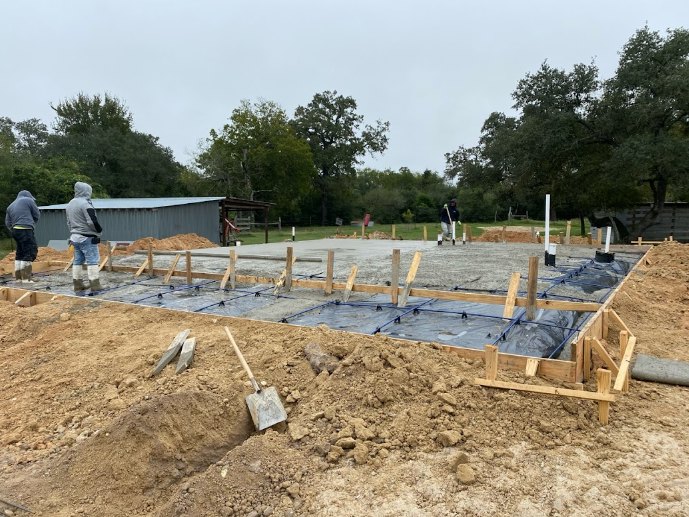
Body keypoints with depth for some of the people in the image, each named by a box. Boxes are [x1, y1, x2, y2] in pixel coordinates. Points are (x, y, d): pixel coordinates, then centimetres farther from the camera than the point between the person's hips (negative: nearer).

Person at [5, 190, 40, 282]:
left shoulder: (11, 206, 23)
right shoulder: (28, 200, 5)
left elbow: (7, 223, 17)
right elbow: (37, 215, 8)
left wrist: (13, 231, 16)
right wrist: (32, 223, 24)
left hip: (15, 230, 8)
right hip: (26, 230, -8)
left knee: (20, 254, 15)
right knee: (29, 253, -7)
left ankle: (19, 277, 19)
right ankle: (26, 278, -11)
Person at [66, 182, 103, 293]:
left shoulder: (70, 204, 15)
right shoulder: (85, 203, -15)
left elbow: (69, 222, 22)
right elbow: (92, 221, -21)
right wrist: (99, 231, -6)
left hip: (74, 237, 9)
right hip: (87, 238, -9)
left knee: (78, 261, 12)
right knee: (92, 261, -5)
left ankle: (78, 286, 16)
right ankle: (95, 286, -6)